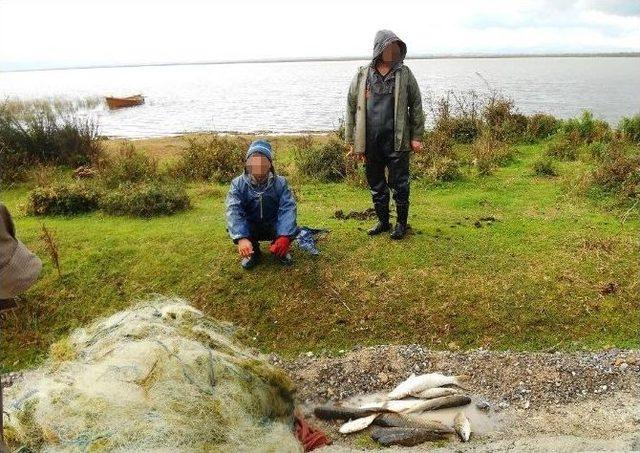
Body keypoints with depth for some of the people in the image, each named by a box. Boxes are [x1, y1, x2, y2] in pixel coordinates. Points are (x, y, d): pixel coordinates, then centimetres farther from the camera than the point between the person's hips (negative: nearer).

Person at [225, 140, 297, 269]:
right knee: (233, 228, -29)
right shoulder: (238, 184, -16)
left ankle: (280, 250, 6)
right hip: (249, 229, 1)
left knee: (291, 228, -29)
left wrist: (284, 236, -44)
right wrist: (241, 238, -46)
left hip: (273, 227, 0)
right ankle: (253, 252, 2)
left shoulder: (280, 182, -15)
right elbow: (233, 211, -28)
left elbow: (288, 208, -25)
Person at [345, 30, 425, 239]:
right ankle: (383, 221, 30)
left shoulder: (404, 74, 1)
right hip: (371, 143, 2)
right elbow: (351, 109, 5)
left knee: (399, 184, 5)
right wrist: (352, 142, 3)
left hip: (397, 143, -2)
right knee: (376, 185, 13)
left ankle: (401, 222, 22)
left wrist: (416, 136, -1)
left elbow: (416, 106, 4)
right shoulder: (362, 76, 2)